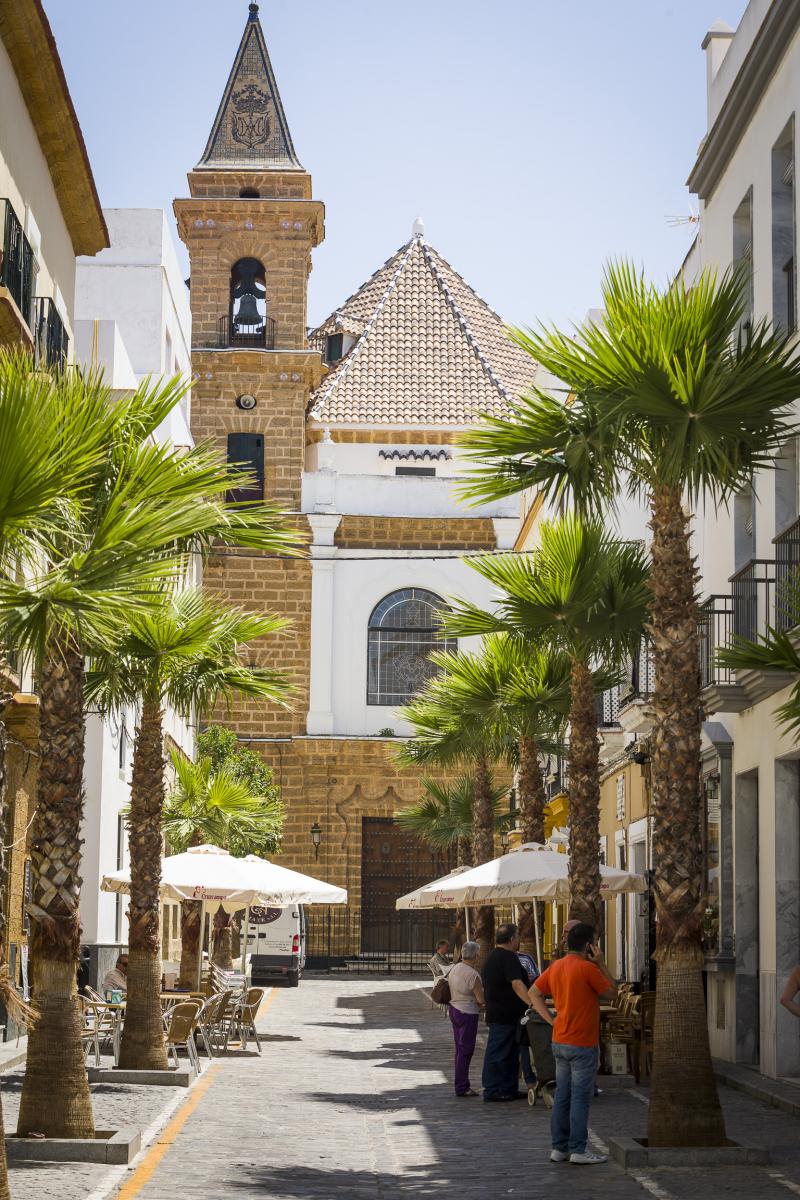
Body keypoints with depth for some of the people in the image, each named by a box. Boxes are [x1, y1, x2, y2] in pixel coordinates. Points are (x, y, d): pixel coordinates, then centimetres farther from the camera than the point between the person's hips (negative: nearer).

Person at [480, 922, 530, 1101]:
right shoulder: (508, 958, -16)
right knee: (497, 1053, -6)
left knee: (511, 1053, 14)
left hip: (495, 1011, 10)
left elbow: (485, 988, 25)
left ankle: (509, 1089, 18)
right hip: (506, 1015, -10)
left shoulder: (491, 958, 17)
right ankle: (491, 1091, -3)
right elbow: (517, 984, -27)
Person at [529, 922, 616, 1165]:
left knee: (562, 1096, 11)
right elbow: (611, 993, -6)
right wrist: (602, 965, -2)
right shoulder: (588, 968, -16)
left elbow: (534, 993, 13)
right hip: (582, 1045, -7)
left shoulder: (555, 967, 7)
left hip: (559, 1042, 7)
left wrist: (551, 1020, 9)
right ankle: (578, 1150, 0)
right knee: (580, 1097, -2)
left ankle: (559, 1148, 14)